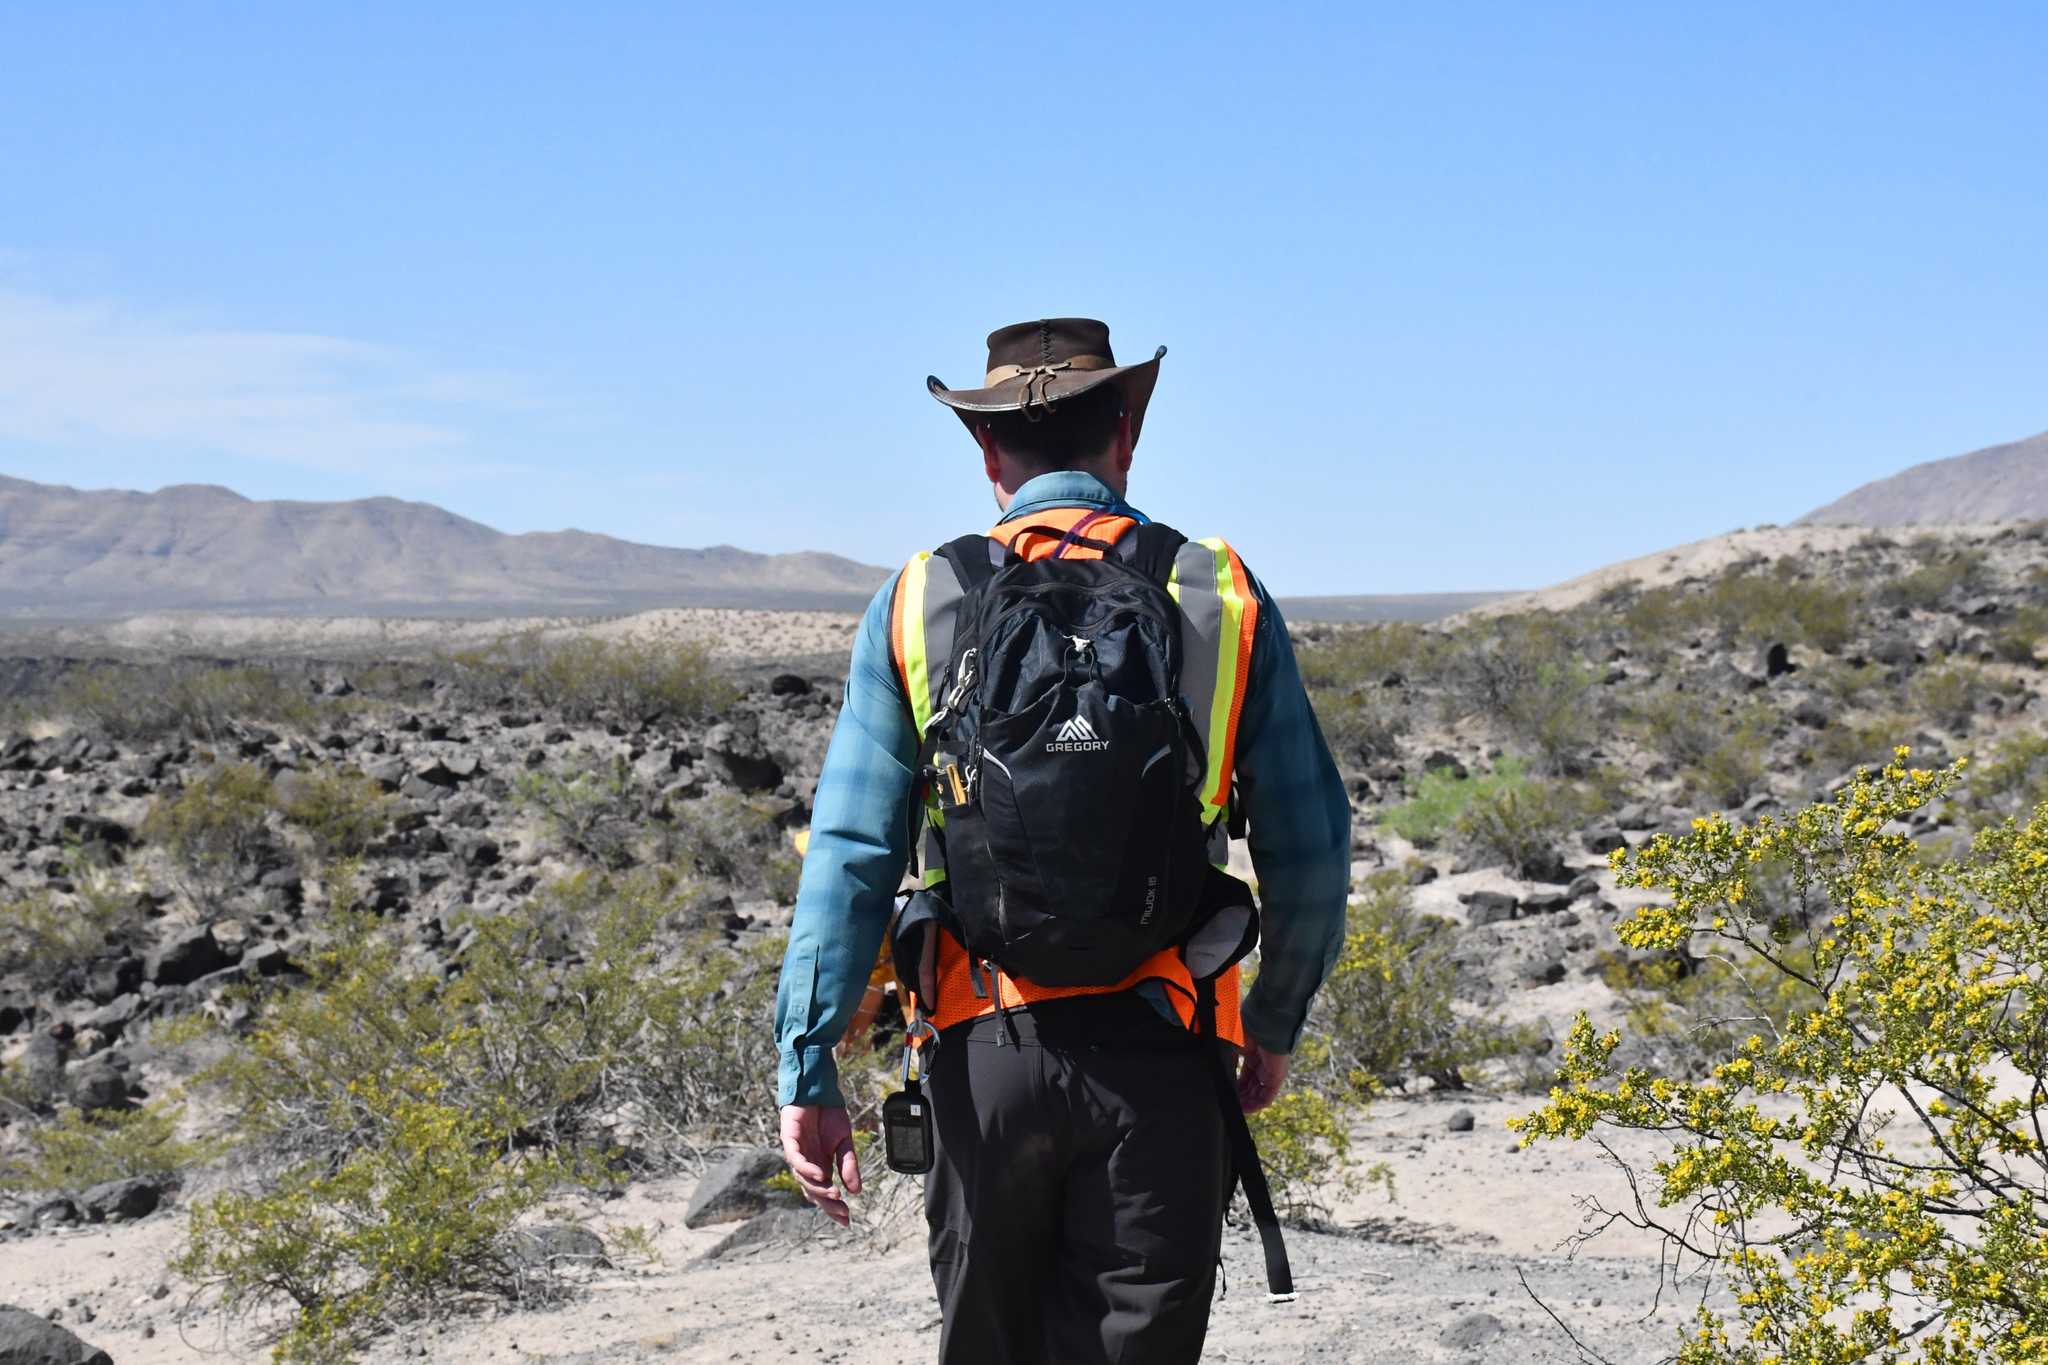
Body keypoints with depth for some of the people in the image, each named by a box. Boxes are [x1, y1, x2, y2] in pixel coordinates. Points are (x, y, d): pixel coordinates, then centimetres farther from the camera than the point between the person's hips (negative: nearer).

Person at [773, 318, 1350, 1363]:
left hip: (986, 1047, 1)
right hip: (1158, 1053, -1)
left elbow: (849, 854, -2)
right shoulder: (1224, 596, 3)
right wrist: (1273, 1026, 17)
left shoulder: (917, 603, 3)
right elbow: (1311, 852, 3)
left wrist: (808, 1071, 0)